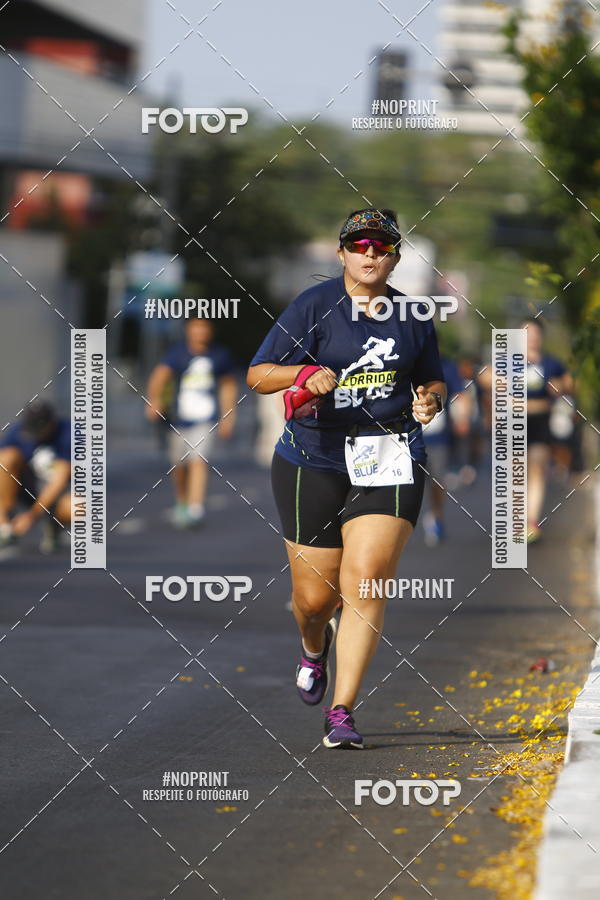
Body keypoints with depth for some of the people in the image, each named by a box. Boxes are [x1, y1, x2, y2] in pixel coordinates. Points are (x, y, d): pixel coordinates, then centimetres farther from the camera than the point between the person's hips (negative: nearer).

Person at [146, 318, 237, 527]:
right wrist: (154, 401, -41)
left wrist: (228, 416, 16)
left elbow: (228, 385, 16)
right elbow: (160, 374, -23)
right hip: (180, 419, 1)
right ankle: (181, 502, 37)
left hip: (206, 420, -1)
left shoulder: (220, 355, 1)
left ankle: (195, 508, -22)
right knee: (179, 466, 12)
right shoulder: (178, 352, -8)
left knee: (198, 461, -17)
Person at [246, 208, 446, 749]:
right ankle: (315, 647, 43)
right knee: (314, 596, 4)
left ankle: (342, 711, -11)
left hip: (389, 460, 1)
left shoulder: (411, 317, 9)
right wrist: (305, 373, -21)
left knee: (366, 581, -15)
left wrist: (431, 400, 0)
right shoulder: (313, 307, -1)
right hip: (314, 461, -1)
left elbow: (433, 380, 24)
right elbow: (257, 375, -2)